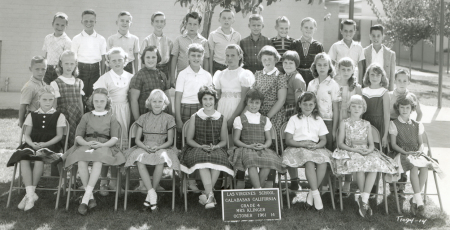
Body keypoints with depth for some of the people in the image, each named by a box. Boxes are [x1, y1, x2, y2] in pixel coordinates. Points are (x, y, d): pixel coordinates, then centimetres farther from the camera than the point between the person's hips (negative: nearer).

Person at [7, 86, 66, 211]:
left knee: (39, 160, -34)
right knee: (23, 160, -30)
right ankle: (31, 194, -31)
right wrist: (32, 143, -12)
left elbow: (59, 136, 2)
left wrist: (45, 144, -14)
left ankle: (29, 194, -23)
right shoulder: (32, 115, 18)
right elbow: (27, 134, 11)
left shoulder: (59, 116, 10)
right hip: (32, 144, 3)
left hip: (50, 145, -3)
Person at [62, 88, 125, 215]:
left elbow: (115, 138, 5)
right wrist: (87, 143, -11)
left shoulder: (111, 117, 15)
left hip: (104, 146, -2)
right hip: (86, 145, 2)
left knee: (98, 161, -38)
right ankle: (91, 197, -27)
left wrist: (102, 144, -15)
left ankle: (85, 198, -38)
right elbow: (78, 136, 11)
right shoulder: (86, 116, 19)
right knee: (81, 161, -34)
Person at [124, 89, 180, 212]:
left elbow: (170, 141, 4)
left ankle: (149, 198, -26)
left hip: (162, 148, -1)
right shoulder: (143, 118, 12)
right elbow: (137, 140, 8)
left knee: (162, 158, -37)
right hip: (144, 148, 1)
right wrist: (146, 147, -14)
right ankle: (152, 194, -34)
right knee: (139, 159, -34)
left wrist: (158, 147, -15)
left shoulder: (168, 118, 8)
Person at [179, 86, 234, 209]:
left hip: (216, 149, 1)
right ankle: (210, 194, -42)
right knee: (202, 159, -37)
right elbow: (189, 139, 10)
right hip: (197, 148, -1)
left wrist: (215, 146, -7)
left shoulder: (221, 119, 9)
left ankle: (206, 194, -28)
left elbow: (224, 140, 14)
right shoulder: (195, 117, 7)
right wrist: (201, 146, -8)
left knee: (218, 158, -35)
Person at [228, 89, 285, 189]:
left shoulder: (265, 120, 19)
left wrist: (263, 146, -8)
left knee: (268, 162, -32)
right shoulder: (240, 119, 11)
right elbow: (236, 139, 5)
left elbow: (269, 139, 15)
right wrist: (248, 146, -11)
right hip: (246, 149, -2)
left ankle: (256, 188, -16)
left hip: (262, 150, 2)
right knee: (251, 162, -37)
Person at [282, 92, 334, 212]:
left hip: (315, 148, 3)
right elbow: (288, 140, 2)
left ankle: (311, 195, -21)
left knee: (323, 163, -30)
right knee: (310, 163, -35)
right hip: (298, 148, -3)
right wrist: (303, 144, -13)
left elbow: (324, 140, 15)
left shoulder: (318, 120, 21)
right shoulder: (294, 119, 11)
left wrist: (316, 146, -8)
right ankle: (316, 195, -34)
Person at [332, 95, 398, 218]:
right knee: (360, 165, -37)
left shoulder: (367, 124, 17)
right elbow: (340, 143, 1)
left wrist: (369, 150, -13)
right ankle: (364, 199, -22)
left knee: (375, 164, -32)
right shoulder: (344, 123, 9)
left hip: (366, 152, 3)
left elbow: (371, 144, 12)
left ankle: (363, 199, -30)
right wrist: (353, 149, -14)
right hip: (350, 152, -3)